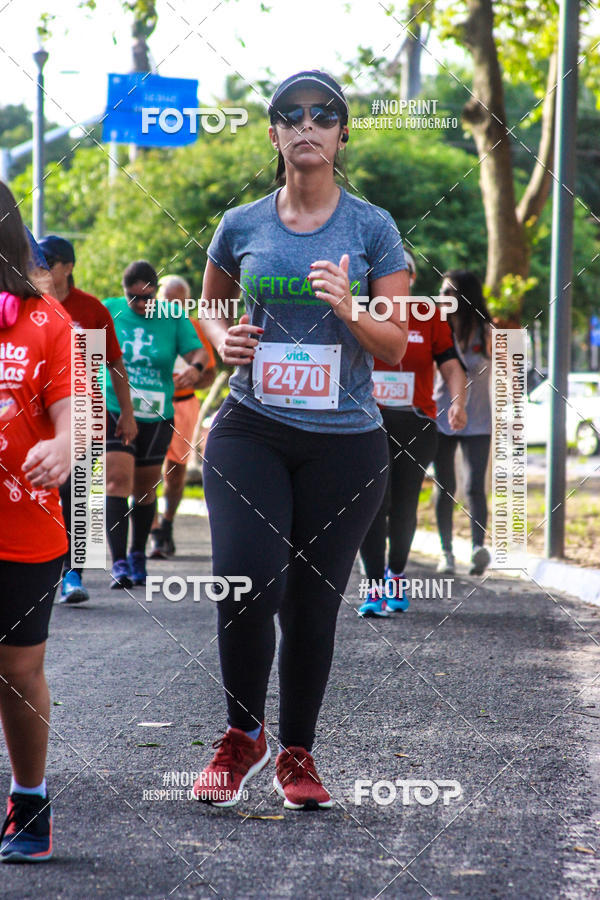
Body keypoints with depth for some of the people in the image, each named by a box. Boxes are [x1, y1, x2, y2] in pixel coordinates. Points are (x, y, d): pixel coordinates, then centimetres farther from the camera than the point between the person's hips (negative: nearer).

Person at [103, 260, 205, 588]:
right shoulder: (108, 311, 2)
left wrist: (196, 367, -28)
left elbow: (197, 351, -6)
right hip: (114, 411, -2)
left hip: (156, 417, 2)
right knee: (117, 480, -16)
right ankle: (119, 563, -19)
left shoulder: (173, 318, 2)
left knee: (144, 488, 10)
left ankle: (138, 555, 31)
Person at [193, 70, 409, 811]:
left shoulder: (372, 228, 1)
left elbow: (397, 348, 1)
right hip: (252, 430, 0)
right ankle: (243, 736, 4)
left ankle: (297, 755, 23)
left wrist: (348, 311, -19)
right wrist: (222, 338, 0)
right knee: (246, 579, -18)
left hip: (346, 442, 0)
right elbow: (211, 301, 23)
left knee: (313, 602, 4)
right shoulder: (242, 226, 5)